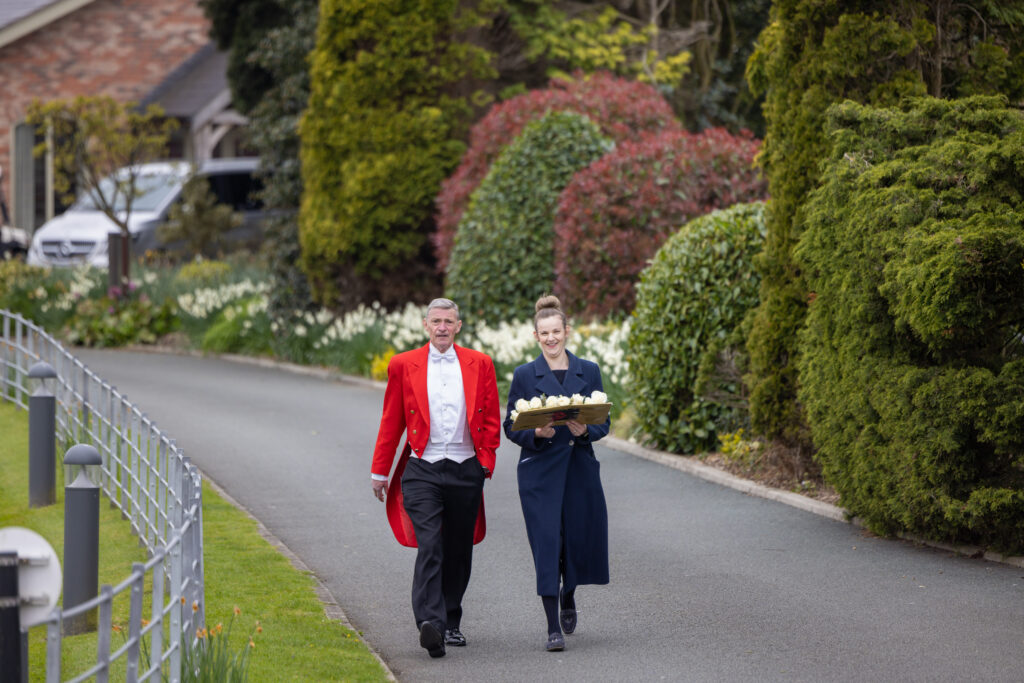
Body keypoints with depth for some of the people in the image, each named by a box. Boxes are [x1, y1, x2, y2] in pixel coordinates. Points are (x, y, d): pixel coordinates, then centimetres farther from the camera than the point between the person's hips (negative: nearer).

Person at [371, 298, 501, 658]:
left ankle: (450, 623, 24)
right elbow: (391, 423, 8)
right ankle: (430, 623, -26)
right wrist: (380, 471, 9)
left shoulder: (479, 364, 7)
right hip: (422, 470, -2)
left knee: (458, 551, 10)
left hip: (465, 471, 2)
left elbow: (491, 419, 12)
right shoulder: (404, 365, 3)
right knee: (429, 547, -16)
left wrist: (487, 460, 1)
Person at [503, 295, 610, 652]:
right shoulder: (525, 375, 2)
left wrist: (585, 431, -14)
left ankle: (568, 596, 37)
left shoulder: (588, 371, 6)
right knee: (547, 544, -6)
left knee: (581, 542, 4)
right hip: (540, 472, -2)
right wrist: (536, 434, -17)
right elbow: (511, 426, 2)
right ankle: (554, 628, -1)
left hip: (580, 470, 2)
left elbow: (604, 423, 7)